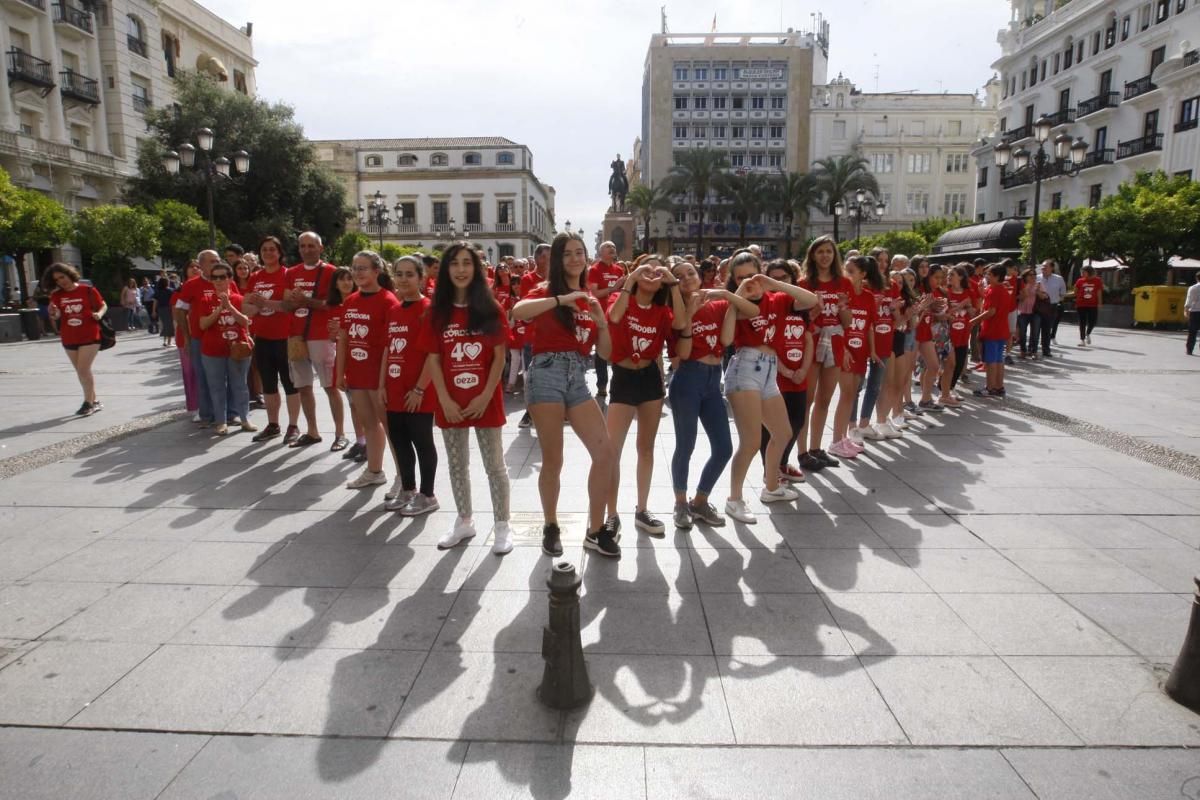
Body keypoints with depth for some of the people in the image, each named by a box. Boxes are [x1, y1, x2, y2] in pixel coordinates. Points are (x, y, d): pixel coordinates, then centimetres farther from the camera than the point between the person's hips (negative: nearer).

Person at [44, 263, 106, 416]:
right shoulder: (57, 295, 4)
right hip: (69, 339, 5)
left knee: (83, 370, -10)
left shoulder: (87, 290, -6)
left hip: (89, 337, -5)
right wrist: (53, 313, -13)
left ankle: (88, 402, 0)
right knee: (81, 372, 10)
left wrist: (99, 314, -16)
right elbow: (56, 318, 9)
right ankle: (94, 401, 21)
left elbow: (103, 305, 4)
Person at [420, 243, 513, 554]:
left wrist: (485, 396, -12)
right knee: (457, 465, 14)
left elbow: (499, 357, -4)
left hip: (485, 401, -2)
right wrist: (445, 400, -8)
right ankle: (464, 521, 29)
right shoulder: (438, 312, 2)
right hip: (451, 403, 3)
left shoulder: (490, 309, -3)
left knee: (494, 465, 6)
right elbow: (433, 359, 1)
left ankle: (502, 525, 17)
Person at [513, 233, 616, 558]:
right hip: (547, 374, -5)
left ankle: (596, 530, 9)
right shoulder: (547, 290, 2)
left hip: (577, 378, 5)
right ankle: (551, 527, 21)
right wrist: (562, 299, -24)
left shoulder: (591, 300, 18)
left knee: (605, 452, -4)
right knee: (553, 460, -1)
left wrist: (602, 322, -3)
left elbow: (605, 353, 14)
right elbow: (518, 311, -22)